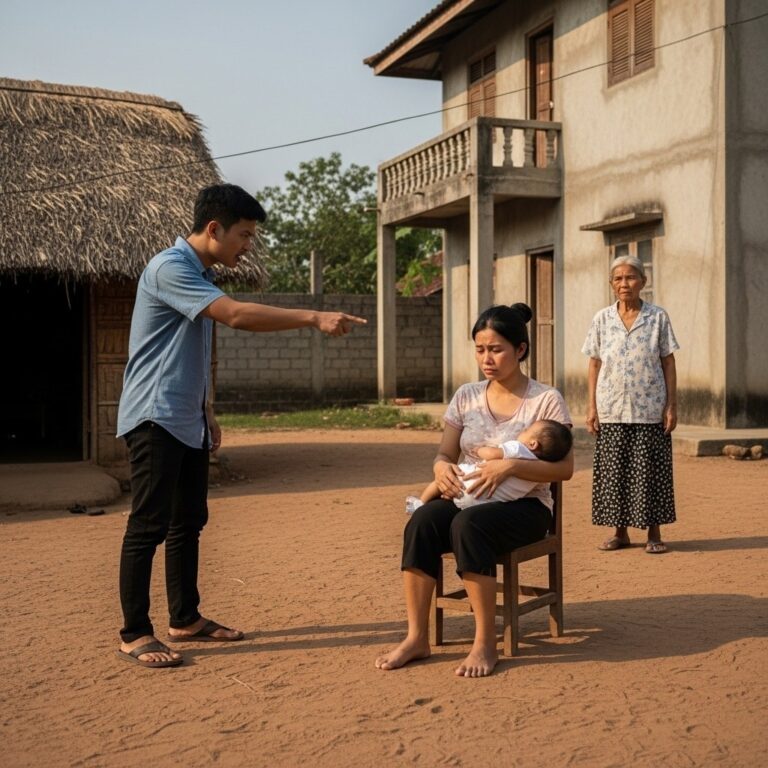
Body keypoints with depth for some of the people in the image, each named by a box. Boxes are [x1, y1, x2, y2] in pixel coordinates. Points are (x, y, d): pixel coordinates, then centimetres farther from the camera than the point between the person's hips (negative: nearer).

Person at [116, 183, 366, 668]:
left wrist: (206, 412, 20)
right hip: (155, 418, -10)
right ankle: (135, 634, 3)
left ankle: (186, 619, 23)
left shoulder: (203, 274, 14)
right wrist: (314, 318, -28)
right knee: (149, 525, -6)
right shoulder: (170, 268, -17)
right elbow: (237, 315, -28)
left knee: (189, 521, 13)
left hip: (187, 421, 10)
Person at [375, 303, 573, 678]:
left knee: (468, 524, -36)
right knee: (422, 520, -29)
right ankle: (416, 637, -22)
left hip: (526, 506, -4)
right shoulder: (466, 396, 10)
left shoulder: (546, 400, -4)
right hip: (468, 498, 4)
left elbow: (564, 468, -10)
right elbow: (444, 453, 12)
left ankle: (485, 644, -26)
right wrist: (442, 467, -14)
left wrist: (509, 466, -26)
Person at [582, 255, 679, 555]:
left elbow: (668, 364, 2)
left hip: (650, 409, -1)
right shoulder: (602, 319, 5)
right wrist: (591, 406, 1)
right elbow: (594, 365, 7)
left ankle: (654, 533, 13)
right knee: (614, 472, 5)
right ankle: (619, 532, 17)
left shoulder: (658, 317, 1)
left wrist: (671, 405, -3)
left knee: (649, 471, 2)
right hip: (611, 411, 2)